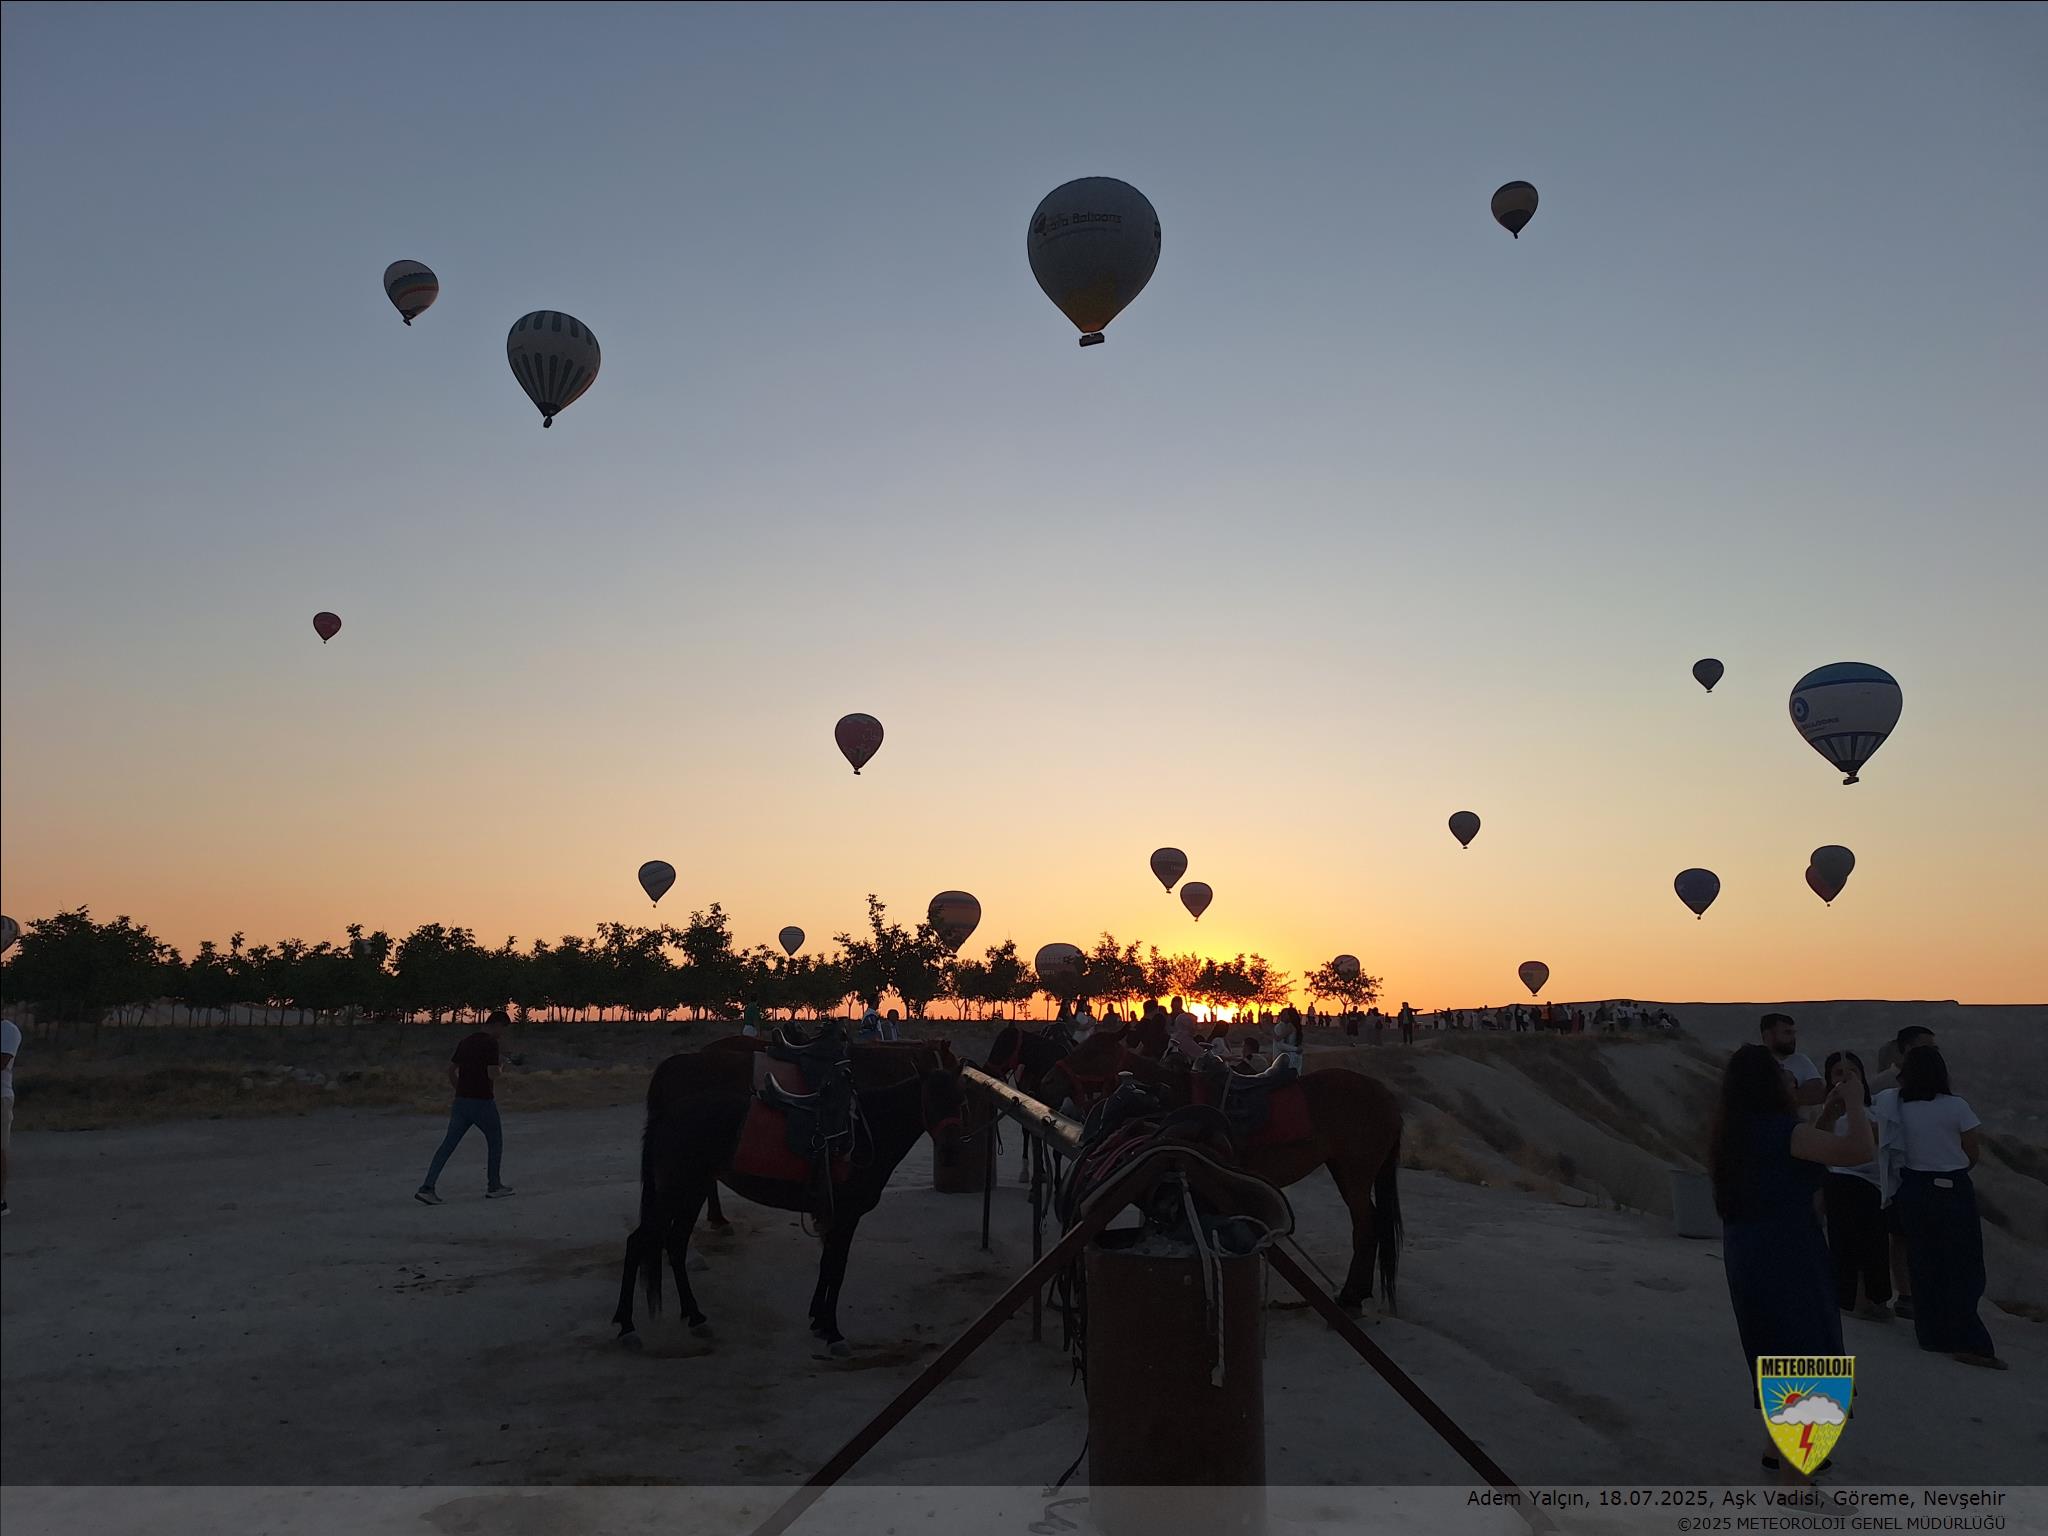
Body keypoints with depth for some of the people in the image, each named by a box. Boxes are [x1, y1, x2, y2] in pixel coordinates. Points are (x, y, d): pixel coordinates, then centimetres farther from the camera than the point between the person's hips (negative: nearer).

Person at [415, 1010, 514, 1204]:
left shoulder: (466, 1041, 11)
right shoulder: (491, 1043, -13)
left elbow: (451, 1070, 16)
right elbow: (492, 1075, -19)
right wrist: (501, 1064, 1)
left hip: (461, 1100, 6)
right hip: (482, 1102, -6)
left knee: (448, 1145, 4)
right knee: (495, 1141, 13)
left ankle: (426, 1188, -6)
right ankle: (493, 1186, 20)